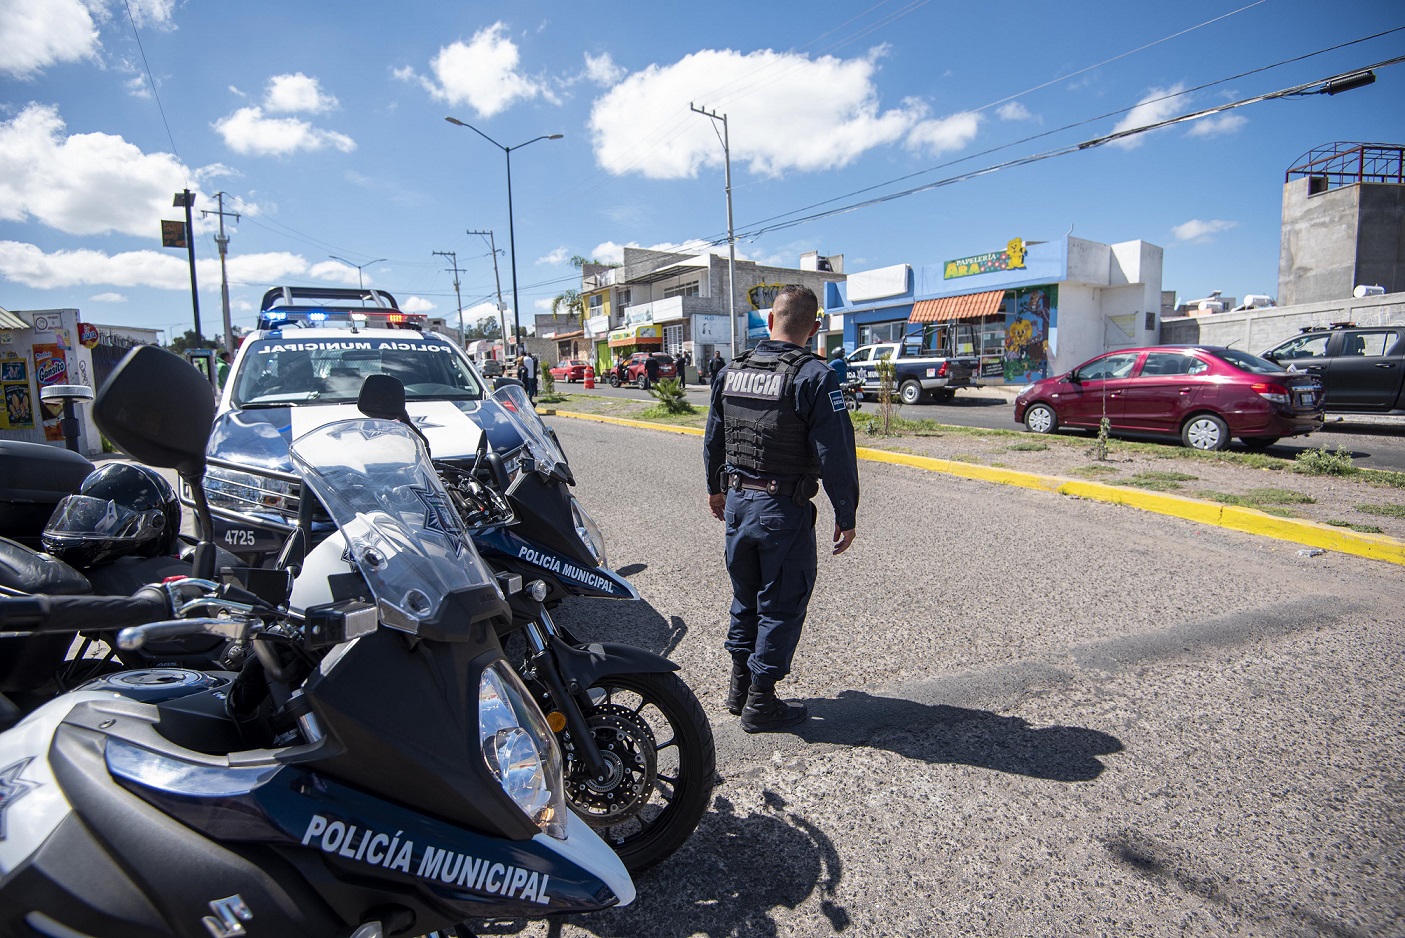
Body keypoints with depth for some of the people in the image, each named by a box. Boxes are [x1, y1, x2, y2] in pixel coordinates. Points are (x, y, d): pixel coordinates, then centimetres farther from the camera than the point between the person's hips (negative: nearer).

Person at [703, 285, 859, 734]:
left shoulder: (731, 371, 6)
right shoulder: (814, 376, -13)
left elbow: (713, 438, 15)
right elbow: (836, 453, -16)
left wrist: (716, 488, 29)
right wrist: (845, 515, -8)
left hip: (737, 500, 6)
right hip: (784, 509, -6)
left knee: (745, 595, 20)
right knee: (781, 604, 7)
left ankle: (740, 685, 32)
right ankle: (761, 703, 16)